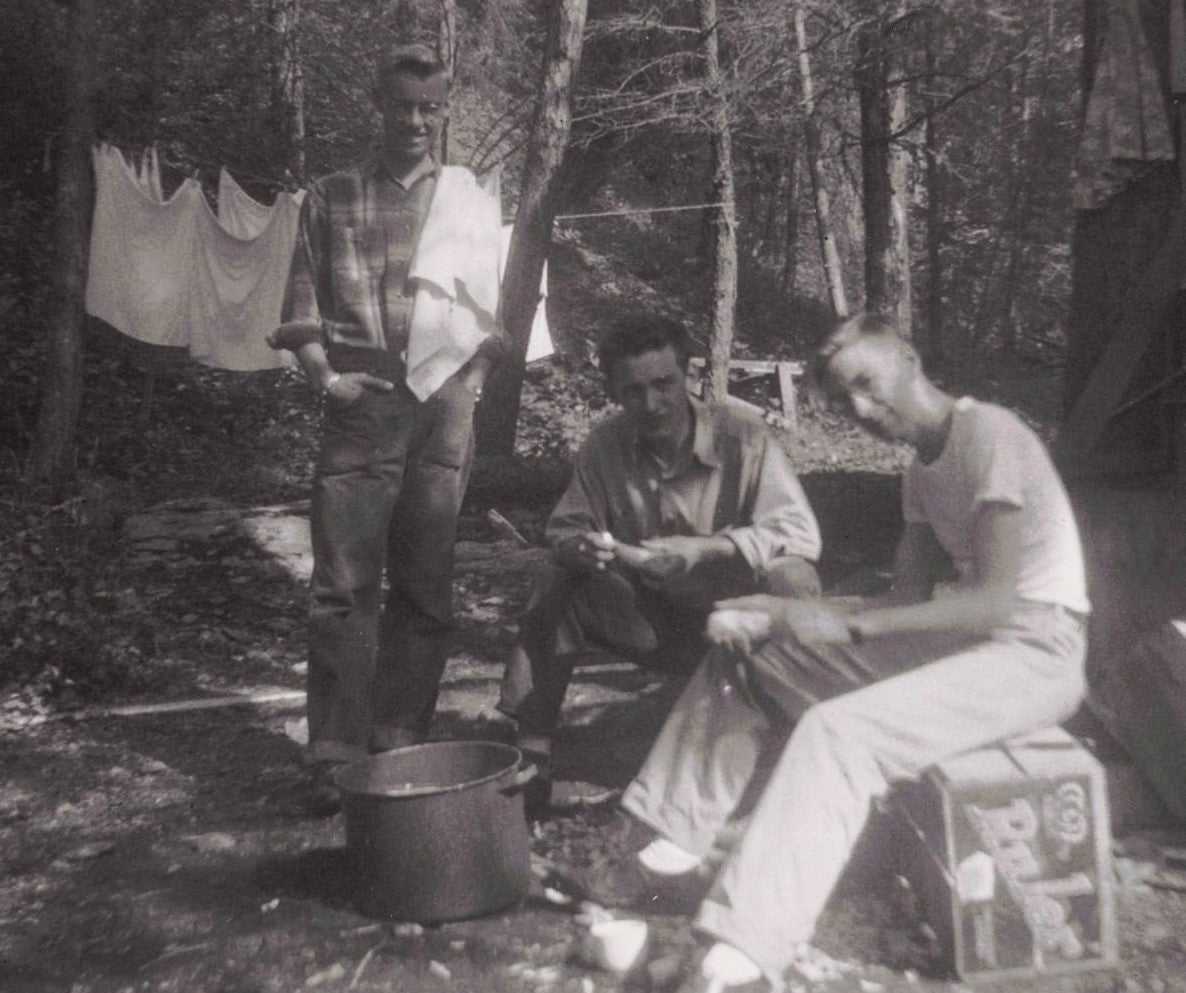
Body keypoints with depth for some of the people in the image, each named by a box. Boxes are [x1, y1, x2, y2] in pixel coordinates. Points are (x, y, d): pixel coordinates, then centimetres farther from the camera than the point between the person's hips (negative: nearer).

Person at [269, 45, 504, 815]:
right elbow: (302, 305, 9)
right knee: (345, 585, -4)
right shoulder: (330, 200, 11)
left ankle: (400, 747, 16)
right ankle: (338, 757, 4)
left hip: (445, 411, 1)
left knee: (426, 586, 5)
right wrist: (325, 376, -5)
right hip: (360, 409, -1)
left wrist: (476, 373, 0)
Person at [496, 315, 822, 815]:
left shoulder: (740, 434, -19)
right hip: (656, 620, 4)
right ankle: (529, 757, -10)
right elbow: (564, 529, 0)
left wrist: (700, 549, -38)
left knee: (791, 580, -34)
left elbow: (798, 530, -25)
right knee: (557, 585, -16)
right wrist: (579, 548, -27)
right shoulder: (604, 446, -7)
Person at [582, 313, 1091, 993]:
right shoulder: (924, 470, 11)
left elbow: (995, 601, -24)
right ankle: (676, 845, 5)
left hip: (1036, 648, -9)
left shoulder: (989, 436, -17)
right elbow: (911, 596, 7)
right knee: (750, 652, 4)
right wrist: (778, 613, -5)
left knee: (839, 730, -32)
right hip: (964, 631, 9)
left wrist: (847, 624, -26)